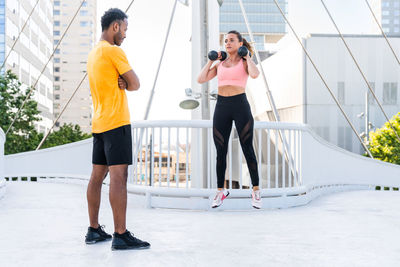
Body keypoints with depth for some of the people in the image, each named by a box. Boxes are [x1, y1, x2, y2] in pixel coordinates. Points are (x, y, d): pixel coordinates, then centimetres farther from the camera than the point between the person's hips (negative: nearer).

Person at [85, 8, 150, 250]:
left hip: (99, 123, 10)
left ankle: (94, 230, 16)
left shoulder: (94, 53, 19)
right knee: (118, 176, -11)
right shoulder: (114, 51, -10)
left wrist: (121, 83, -1)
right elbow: (136, 84, -7)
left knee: (97, 175, 10)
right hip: (116, 121, -10)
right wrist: (125, 84, 10)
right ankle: (121, 235, -11)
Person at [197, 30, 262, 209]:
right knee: (221, 152, 6)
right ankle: (220, 191, 17)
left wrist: (247, 57, -7)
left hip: (240, 106, -4)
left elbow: (255, 74, -19)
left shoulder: (244, 62, 4)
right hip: (221, 107, 4)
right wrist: (211, 61, 9)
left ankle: (256, 191, 10)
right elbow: (200, 79, 7)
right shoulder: (220, 64, 15)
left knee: (247, 149, 0)